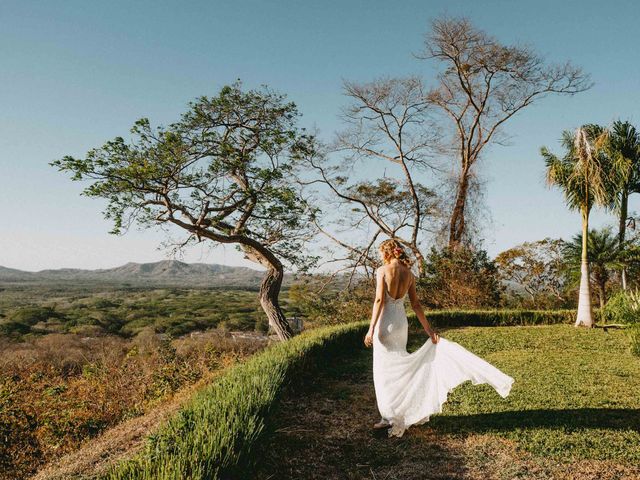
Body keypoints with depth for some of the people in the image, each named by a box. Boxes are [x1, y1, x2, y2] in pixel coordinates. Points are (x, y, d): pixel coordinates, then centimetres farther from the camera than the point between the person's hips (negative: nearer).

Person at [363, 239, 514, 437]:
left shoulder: (382, 270, -11)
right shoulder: (409, 274, 7)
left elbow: (379, 300, -18)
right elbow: (415, 304, 6)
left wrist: (371, 328, -18)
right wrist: (428, 329, 10)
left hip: (386, 321, -6)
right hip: (402, 321, 7)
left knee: (384, 370, 4)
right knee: (397, 369, 16)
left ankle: (392, 417, 9)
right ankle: (392, 416, 24)